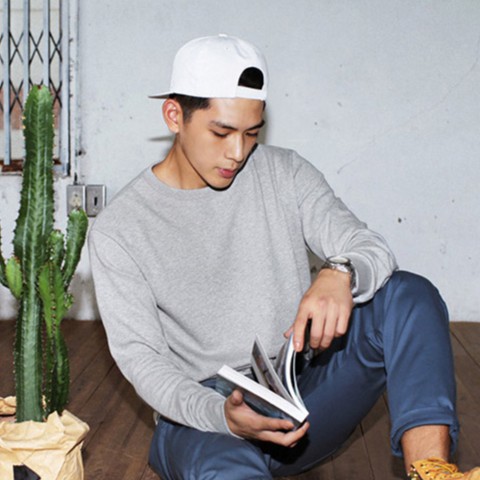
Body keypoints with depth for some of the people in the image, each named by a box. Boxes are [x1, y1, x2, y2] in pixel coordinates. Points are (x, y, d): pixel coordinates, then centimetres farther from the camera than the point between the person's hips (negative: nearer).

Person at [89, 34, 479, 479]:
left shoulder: (284, 173, 3)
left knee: (409, 293, -21)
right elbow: (139, 356, -9)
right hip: (203, 415, -3)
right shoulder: (118, 230, -5)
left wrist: (340, 275, -33)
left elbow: (371, 248, -6)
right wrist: (220, 414, -29)